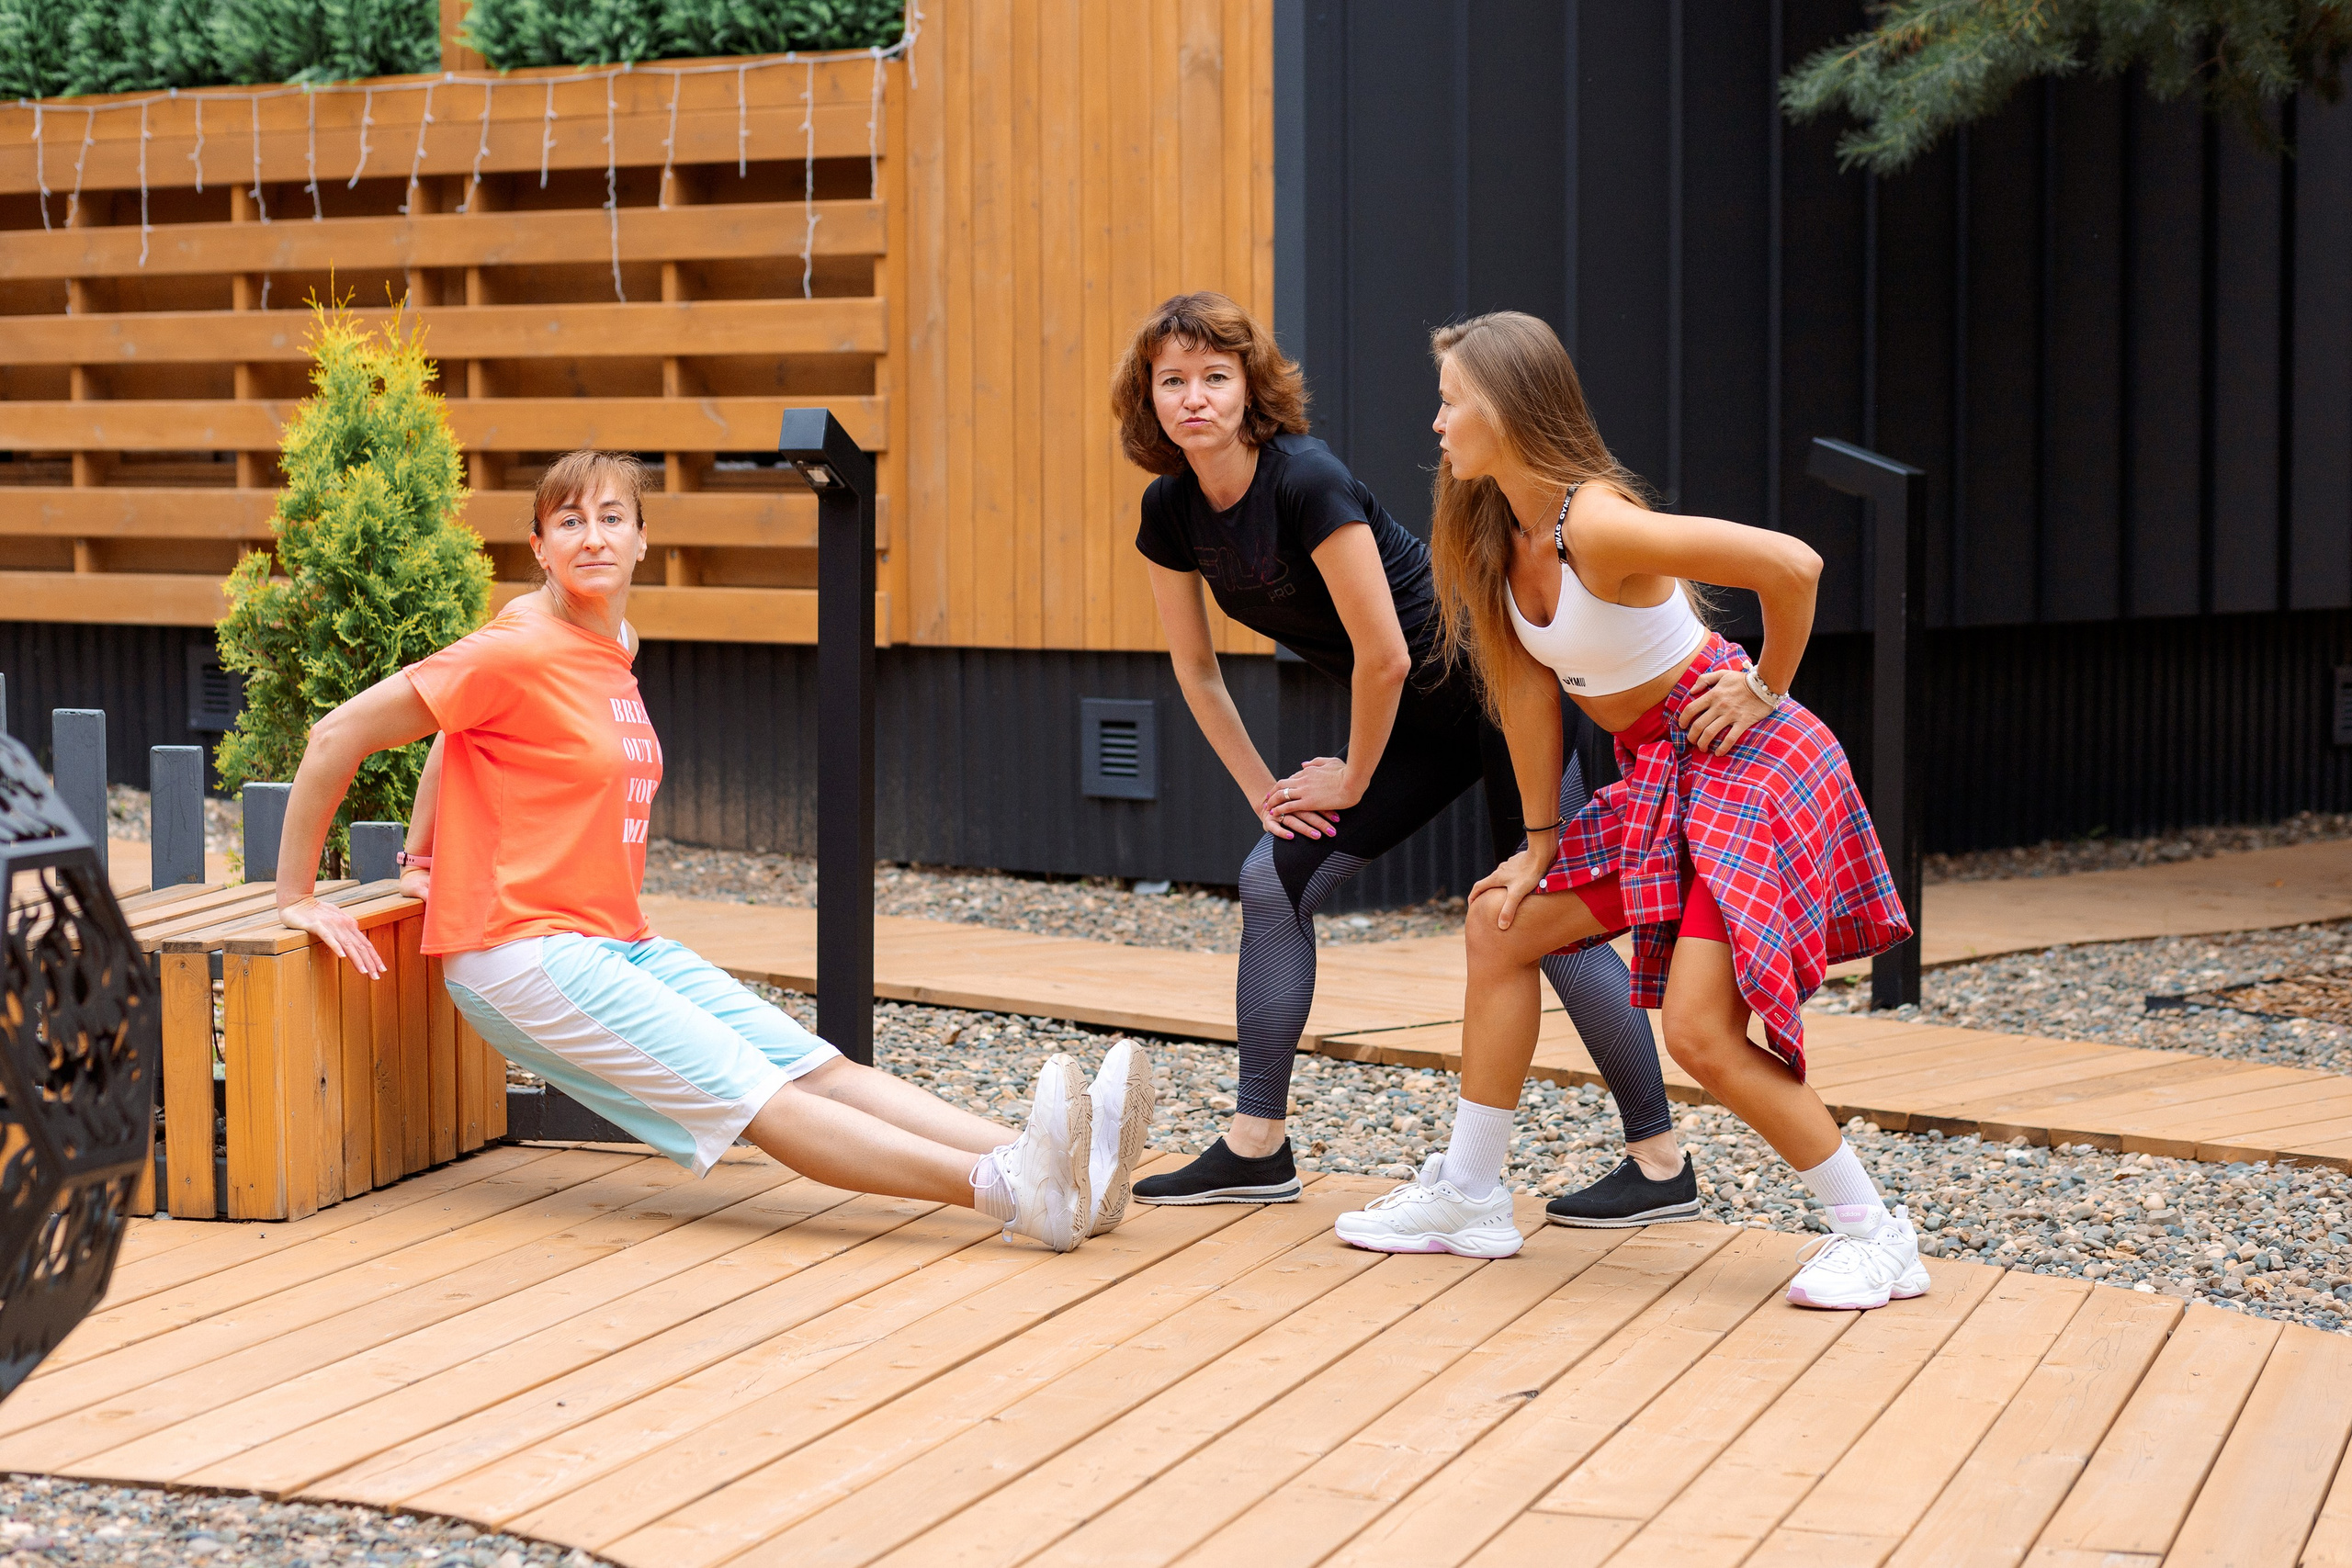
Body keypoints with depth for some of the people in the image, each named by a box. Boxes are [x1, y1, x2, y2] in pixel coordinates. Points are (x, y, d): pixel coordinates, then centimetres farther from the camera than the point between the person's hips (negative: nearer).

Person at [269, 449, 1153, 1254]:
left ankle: (1050, 1164, -19)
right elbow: (337, 737, -10)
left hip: (622, 945, 9)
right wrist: (296, 898, -6)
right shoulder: (519, 652, -12)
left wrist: (422, 862, 25)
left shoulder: (618, 644, 14)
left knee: (822, 1070, -7)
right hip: (523, 954, -9)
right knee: (759, 1101, -20)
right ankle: (1009, 1189, -36)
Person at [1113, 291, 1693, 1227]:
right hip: (1415, 720, 8)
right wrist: (1262, 790, 5)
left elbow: (1385, 656, -23)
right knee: (1274, 879, 1)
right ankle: (1255, 1149, 7)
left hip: (1492, 688, -8)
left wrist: (1353, 782, -9)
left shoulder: (1307, 481, -27)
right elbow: (1195, 668, 9)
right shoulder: (1171, 512, -4)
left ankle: (1662, 1166, -3)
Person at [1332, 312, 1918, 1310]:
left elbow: (1792, 566, -29)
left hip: (1741, 766, -9)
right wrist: (1540, 845, 10)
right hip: (1660, 780, 9)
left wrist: (1765, 691, -13)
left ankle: (1875, 1238, -2)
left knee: (1699, 1031, -16)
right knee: (1498, 931, 13)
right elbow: (1528, 687, 8)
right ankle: (1466, 1199, 23)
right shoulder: (1502, 534, 1)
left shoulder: (1594, 525, -25)